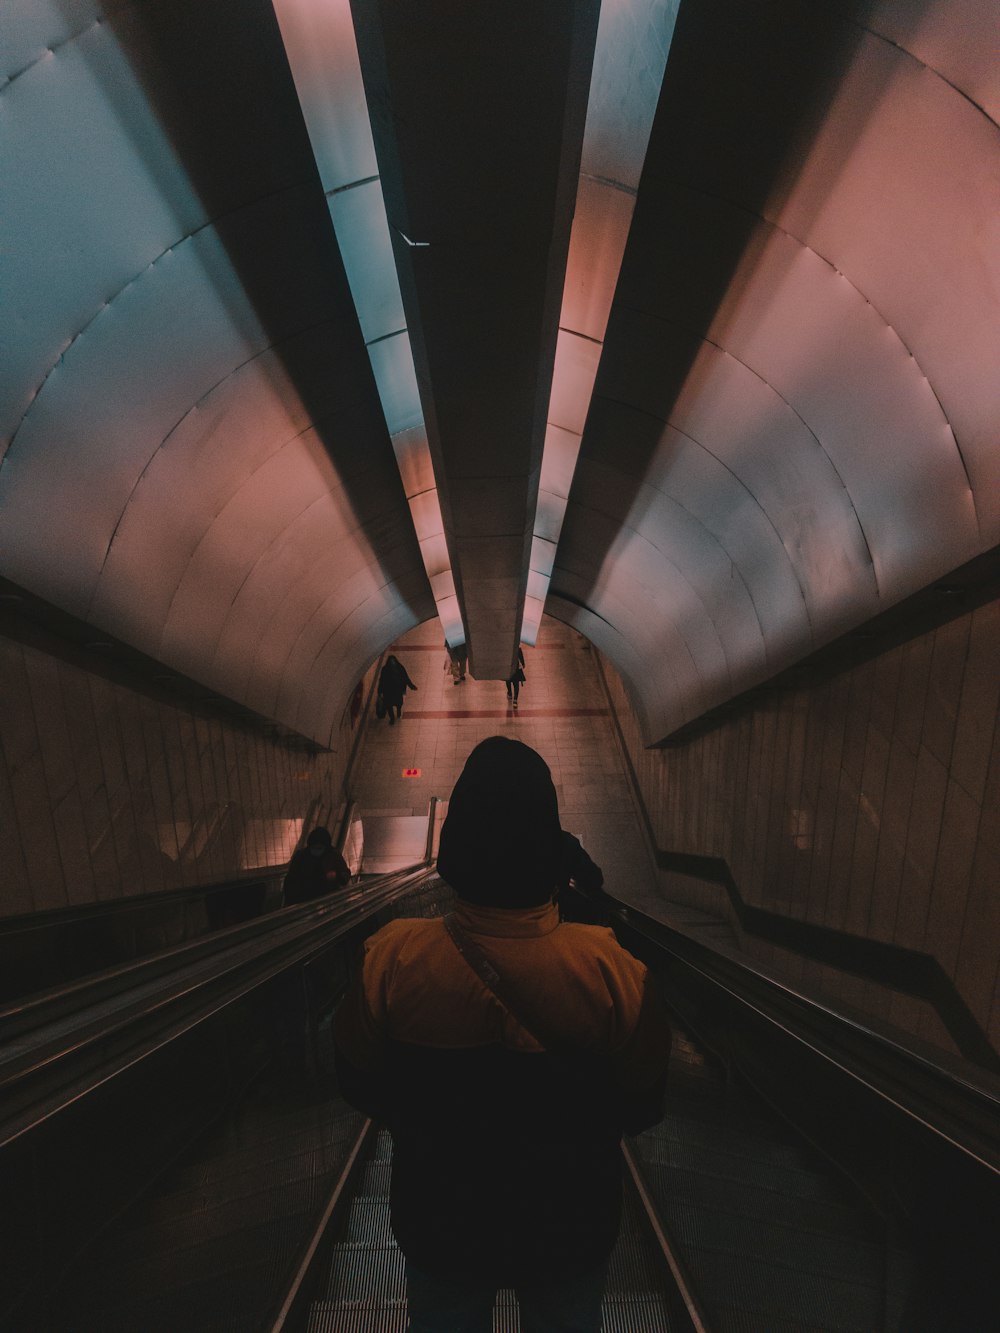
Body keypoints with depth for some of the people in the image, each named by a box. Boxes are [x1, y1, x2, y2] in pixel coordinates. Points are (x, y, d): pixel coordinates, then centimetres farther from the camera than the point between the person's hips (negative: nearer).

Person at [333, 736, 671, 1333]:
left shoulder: (390, 962, -27)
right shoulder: (614, 971, -30)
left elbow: (361, 1085, -10)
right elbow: (643, 1103, -13)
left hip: (437, 1223, 1)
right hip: (572, 1230, 0)